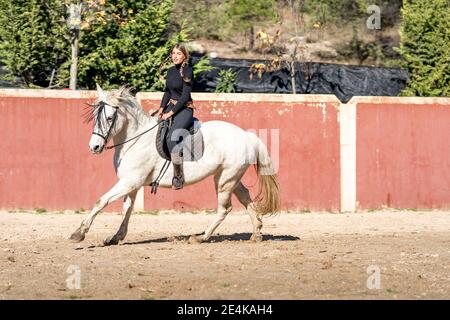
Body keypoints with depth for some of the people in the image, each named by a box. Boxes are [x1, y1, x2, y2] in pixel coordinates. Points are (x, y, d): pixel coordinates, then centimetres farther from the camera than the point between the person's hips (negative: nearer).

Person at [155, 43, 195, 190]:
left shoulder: (187, 71, -14)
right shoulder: (171, 70, 8)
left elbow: (185, 96, -18)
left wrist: (170, 113, -18)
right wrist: (162, 109, 2)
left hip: (185, 109, -9)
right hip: (171, 106, 9)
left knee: (171, 136, -25)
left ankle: (178, 178, -21)